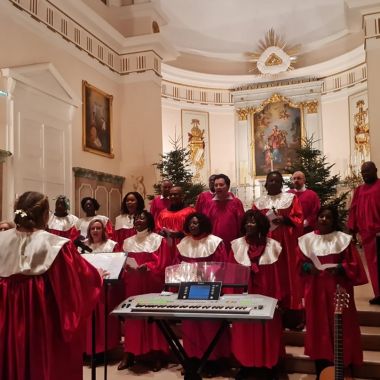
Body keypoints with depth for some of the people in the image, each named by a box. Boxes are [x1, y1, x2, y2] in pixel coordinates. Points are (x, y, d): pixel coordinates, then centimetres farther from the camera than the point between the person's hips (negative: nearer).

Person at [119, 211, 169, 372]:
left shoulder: (158, 240, -1)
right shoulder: (128, 242, 13)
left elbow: (161, 264, -8)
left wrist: (146, 267, -22)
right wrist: (126, 268, -8)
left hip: (152, 285, -3)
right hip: (132, 285, 4)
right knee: (132, 317, 4)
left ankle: (156, 354, 7)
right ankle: (129, 355, 10)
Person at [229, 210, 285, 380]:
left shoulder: (272, 246, -4)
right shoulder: (237, 245, -1)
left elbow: (277, 274, -3)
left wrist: (278, 298, -5)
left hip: (266, 295, -1)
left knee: (267, 330, 8)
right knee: (244, 331, 9)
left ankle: (268, 366, 23)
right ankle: (246, 365, 24)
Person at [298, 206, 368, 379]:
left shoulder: (343, 239, 0)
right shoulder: (307, 239, 5)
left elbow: (353, 264, 0)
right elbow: (300, 263, 8)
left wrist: (340, 268, -17)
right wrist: (307, 267, -12)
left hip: (338, 290, -1)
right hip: (316, 291, 1)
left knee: (340, 328, 2)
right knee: (319, 327, 5)